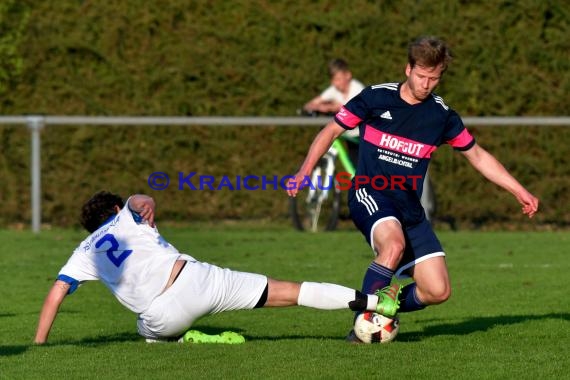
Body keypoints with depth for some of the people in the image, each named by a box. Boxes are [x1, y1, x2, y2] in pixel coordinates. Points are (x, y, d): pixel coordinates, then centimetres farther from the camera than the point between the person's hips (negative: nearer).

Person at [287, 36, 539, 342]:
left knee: (438, 291, -9)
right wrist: (303, 173, -6)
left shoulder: (442, 115, 5)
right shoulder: (376, 98, -3)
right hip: (369, 193, -4)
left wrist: (519, 191, 14)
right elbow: (331, 131, 6)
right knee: (394, 244, -38)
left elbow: (477, 156, 17)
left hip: (410, 208, 4)